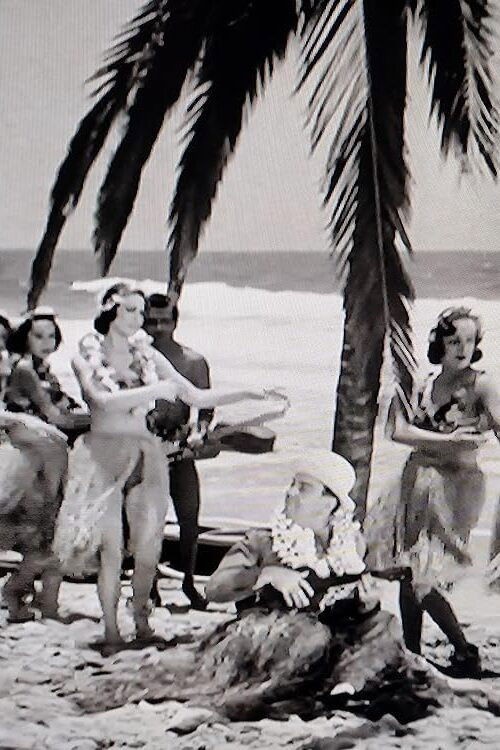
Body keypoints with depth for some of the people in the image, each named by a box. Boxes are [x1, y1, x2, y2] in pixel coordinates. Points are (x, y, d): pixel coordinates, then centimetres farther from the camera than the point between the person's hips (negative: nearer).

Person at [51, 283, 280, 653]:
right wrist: (155, 390, -19)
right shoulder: (87, 357, 1)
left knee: (149, 549, -4)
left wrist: (248, 393, 3)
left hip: (147, 456, 3)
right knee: (111, 549, -7)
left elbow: (196, 396, 11)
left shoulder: (147, 355, 12)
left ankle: (142, 622, 13)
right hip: (104, 457, -3)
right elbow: (104, 400, -17)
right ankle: (111, 629, 3)